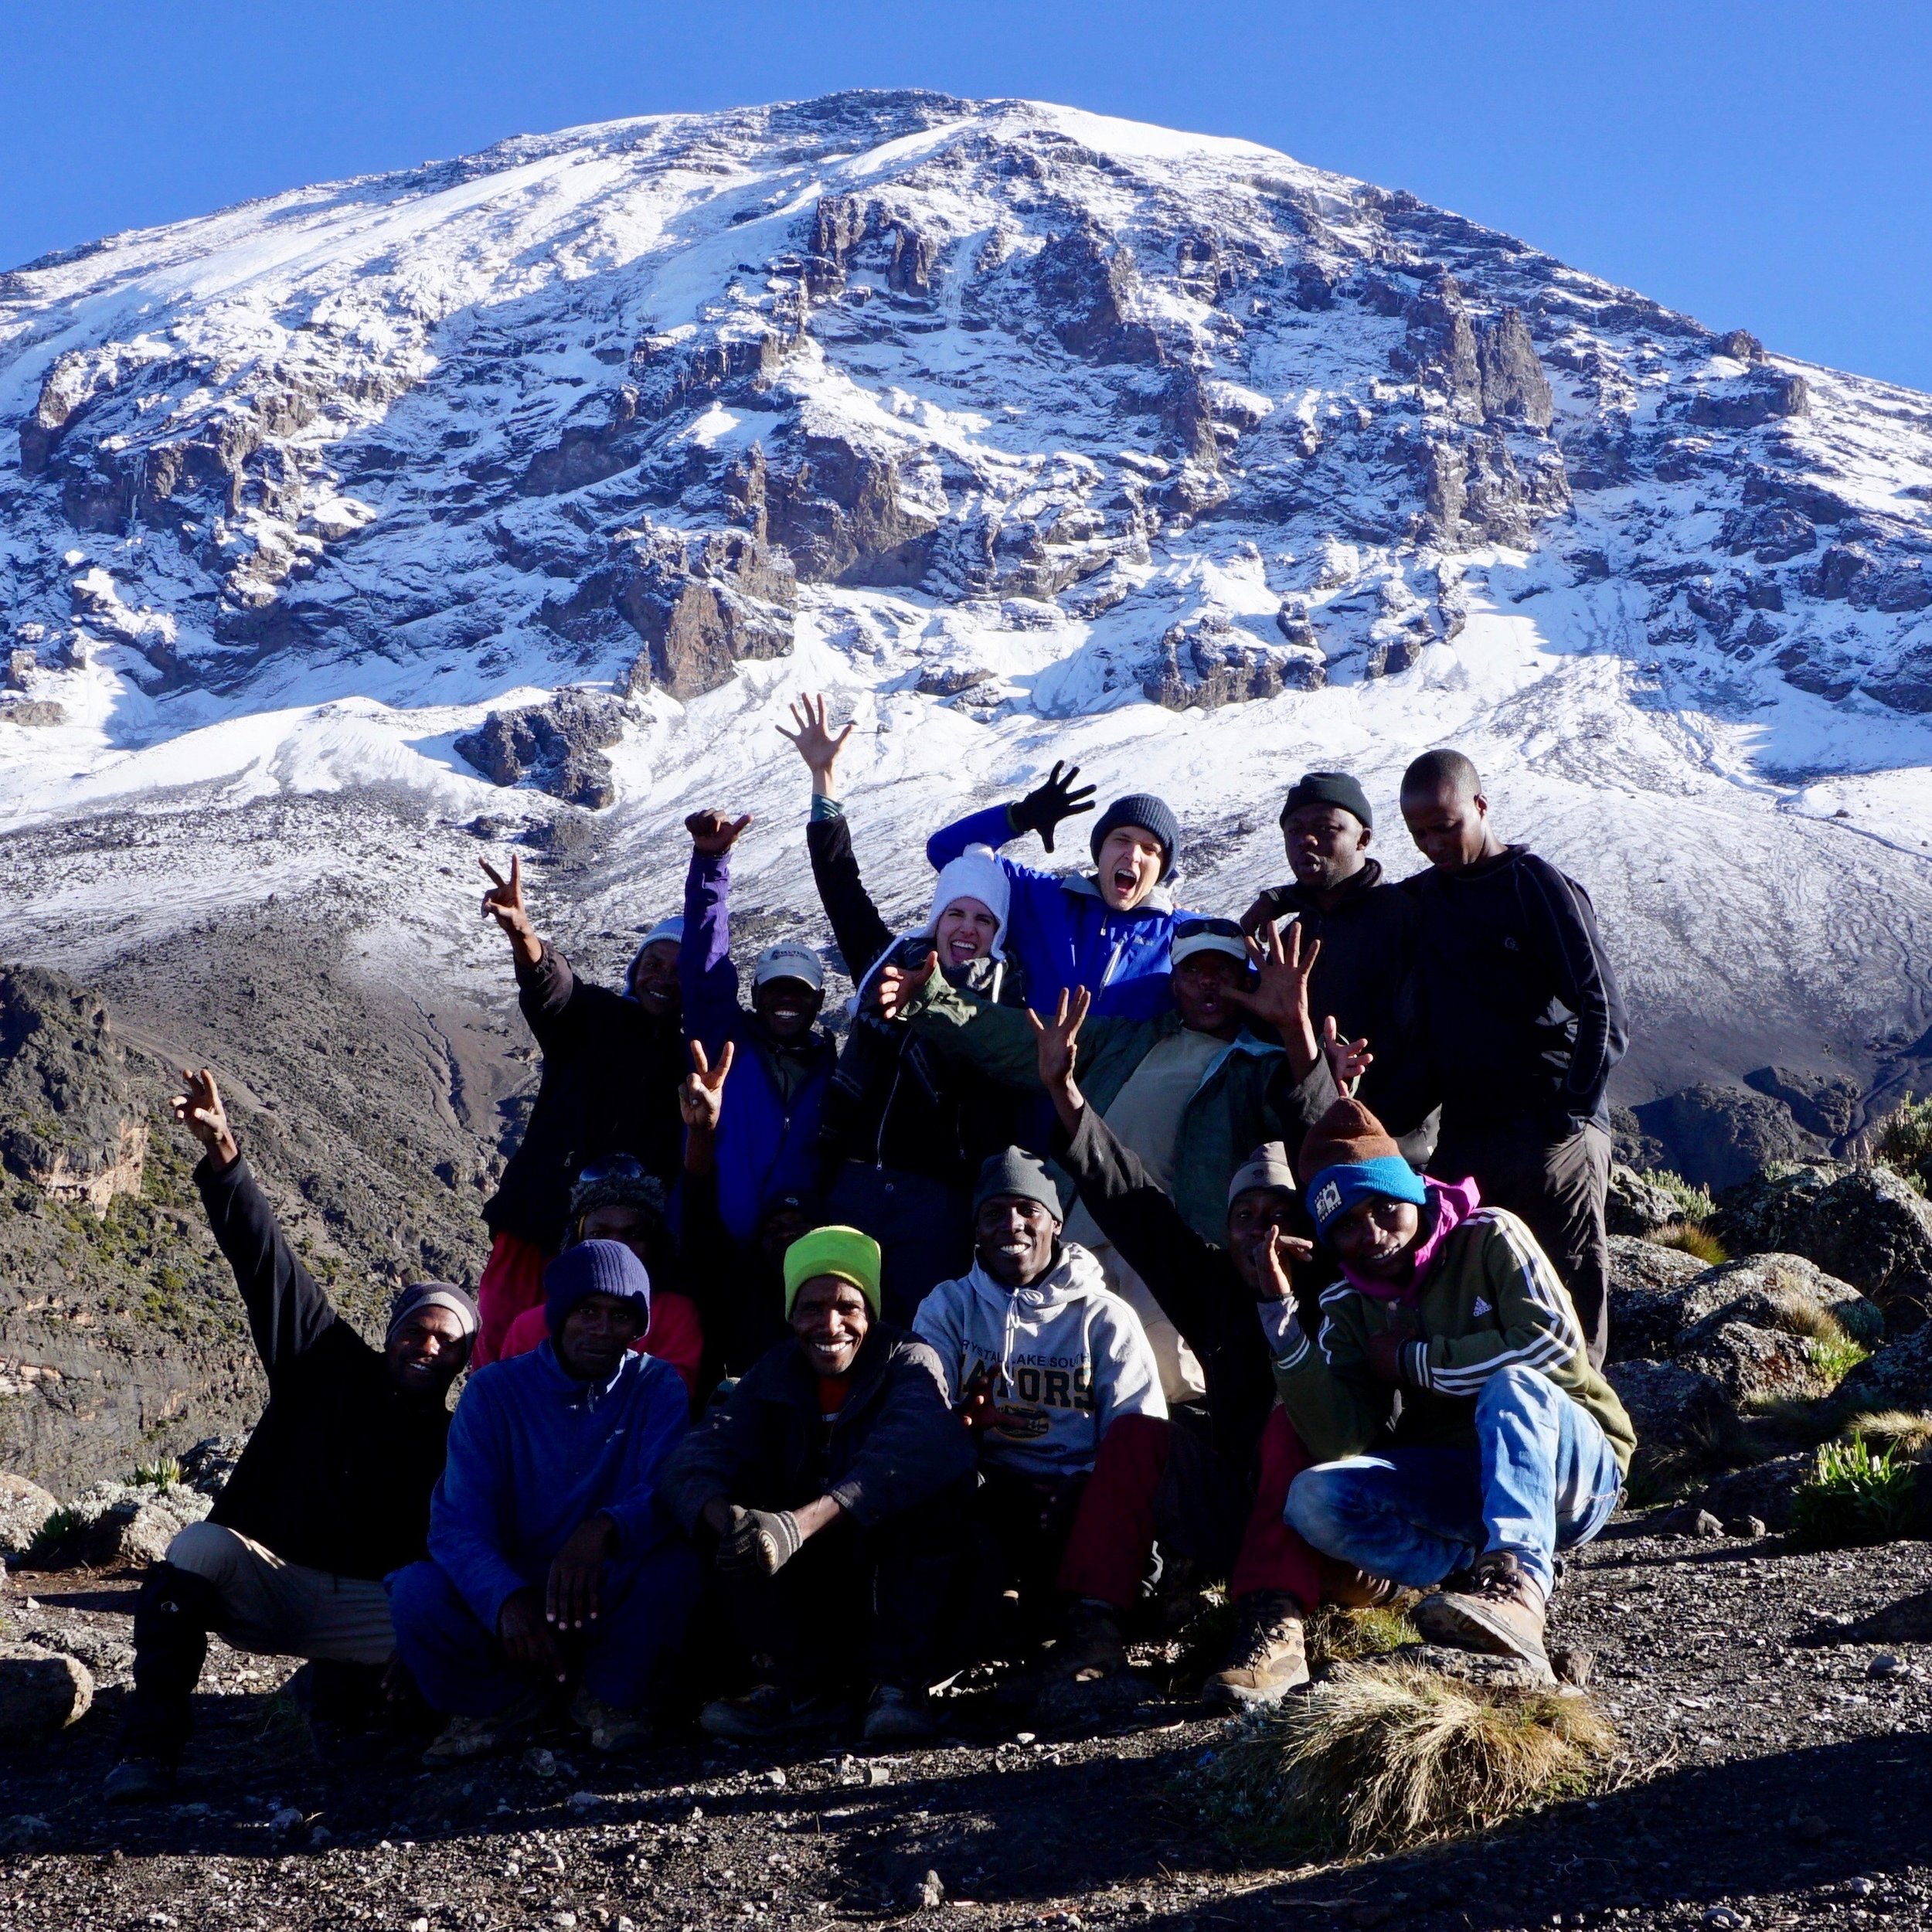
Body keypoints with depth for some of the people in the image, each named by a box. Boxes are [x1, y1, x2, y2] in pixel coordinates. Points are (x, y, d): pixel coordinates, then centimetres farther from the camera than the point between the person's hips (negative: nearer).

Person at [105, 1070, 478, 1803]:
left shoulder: (455, 1448, 7)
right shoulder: (330, 1369, 5)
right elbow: (267, 1261, -4)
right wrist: (222, 1153, -15)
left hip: (361, 1603, 0)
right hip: (259, 1578, 0)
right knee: (202, 1544, -33)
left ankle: (345, 1683, 4)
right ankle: (151, 1741, -29)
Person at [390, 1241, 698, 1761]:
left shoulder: (657, 1386, -3)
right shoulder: (494, 1390, -5)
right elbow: (459, 1521, -16)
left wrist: (604, 1530, -44)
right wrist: (508, 1599, -37)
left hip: (609, 1602, 0)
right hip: (509, 1597, 0)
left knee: (672, 1558, -31)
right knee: (417, 1592, -29)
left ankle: (611, 1695, -3)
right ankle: (503, 1702, 0)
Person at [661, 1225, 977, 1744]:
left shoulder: (909, 1363, -9)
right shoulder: (772, 1379, 1)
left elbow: (921, 1447, -34)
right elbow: (693, 1463, -17)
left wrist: (802, 1524, -48)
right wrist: (728, 1520, -42)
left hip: (902, 1577, -3)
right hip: (810, 1595, 3)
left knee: (941, 1481, -29)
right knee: (730, 1499, -19)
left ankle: (897, 1679, -23)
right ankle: (799, 1685, -19)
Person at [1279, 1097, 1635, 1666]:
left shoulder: (1488, 1237, -6)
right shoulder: (1346, 1307, 3)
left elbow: (1555, 1346, -21)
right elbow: (1340, 1443, -12)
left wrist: (1412, 1362, -13)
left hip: (1574, 1471, -3)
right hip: (1458, 1486, 4)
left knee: (1513, 1384, -37)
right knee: (1314, 1498, -22)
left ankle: (1517, 1585, -55)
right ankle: (1501, 1568, -27)